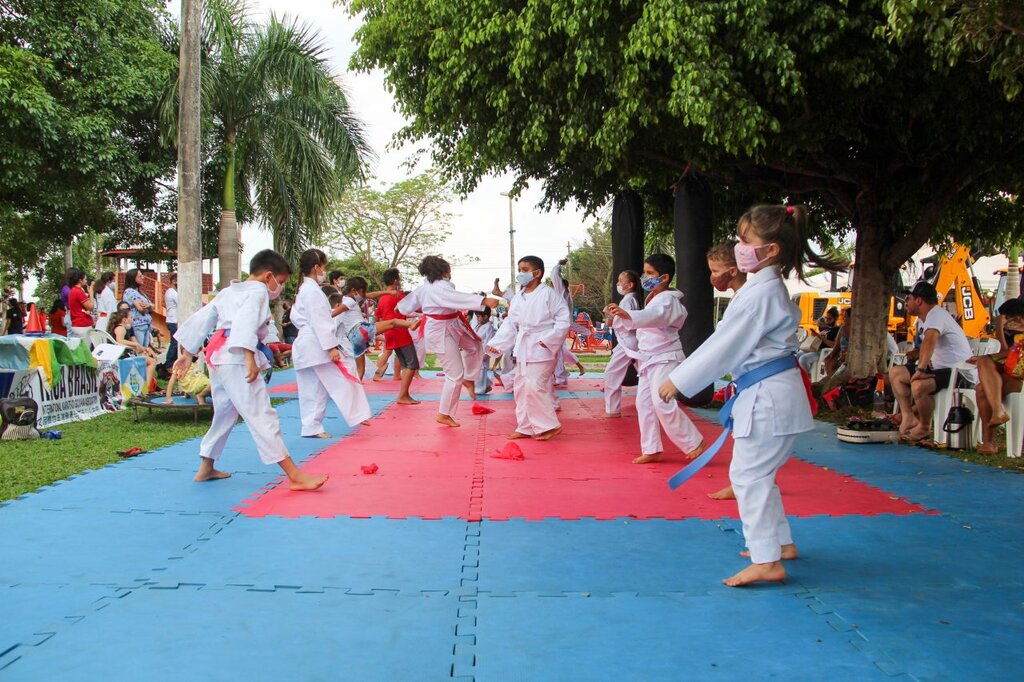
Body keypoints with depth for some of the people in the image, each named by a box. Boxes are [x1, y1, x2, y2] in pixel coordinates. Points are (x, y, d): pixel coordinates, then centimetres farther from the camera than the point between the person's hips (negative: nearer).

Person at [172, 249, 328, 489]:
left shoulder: (227, 292, 24)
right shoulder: (258, 291, -2)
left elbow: (200, 320, 23)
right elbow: (246, 322, -19)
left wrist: (187, 355, 24)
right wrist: (250, 358, -26)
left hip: (217, 356, 9)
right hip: (237, 359, -9)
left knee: (225, 412, 23)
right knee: (261, 415, -13)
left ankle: (206, 467, 33)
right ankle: (295, 475, -16)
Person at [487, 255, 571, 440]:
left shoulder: (548, 294, -10)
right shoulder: (518, 298, 10)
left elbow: (564, 319, -12)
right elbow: (510, 324, 12)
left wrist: (549, 340, -18)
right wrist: (496, 344, 2)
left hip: (542, 348, -8)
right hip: (523, 348, 8)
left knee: (535, 386, -15)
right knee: (520, 388, 11)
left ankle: (550, 425, 0)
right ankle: (526, 427, 23)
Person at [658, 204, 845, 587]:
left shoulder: (760, 293, -19)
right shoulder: (768, 286, 13)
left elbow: (725, 345, -18)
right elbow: (733, 342, 20)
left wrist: (679, 380, -13)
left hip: (767, 395, -10)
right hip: (774, 391, 10)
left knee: (749, 474, -7)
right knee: (756, 473, 19)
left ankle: (767, 561, -4)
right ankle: (779, 542, 31)